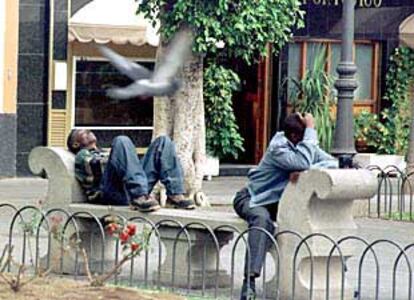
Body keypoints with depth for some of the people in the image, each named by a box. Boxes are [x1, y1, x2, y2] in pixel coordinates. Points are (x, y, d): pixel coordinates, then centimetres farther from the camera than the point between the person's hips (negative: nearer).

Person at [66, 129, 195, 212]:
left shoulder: (105, 153, 45)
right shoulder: (82, 155, 25)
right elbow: (95, 167, 3)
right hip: (110, 192, -6)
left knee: (163, 141, -1)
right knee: (121, 141, -28)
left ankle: (175, 195, -20)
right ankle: (139, 198, -43)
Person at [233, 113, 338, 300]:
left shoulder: (308, 147, -3)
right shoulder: (278, 148, -25)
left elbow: (332, 162, -16)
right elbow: (303, 163, -42)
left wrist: (304, 170, -32)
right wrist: (311, 130, -35)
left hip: (278, 201, 7)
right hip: (252, 198, -7)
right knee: (263, 220, -39)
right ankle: (250, 280, -47)